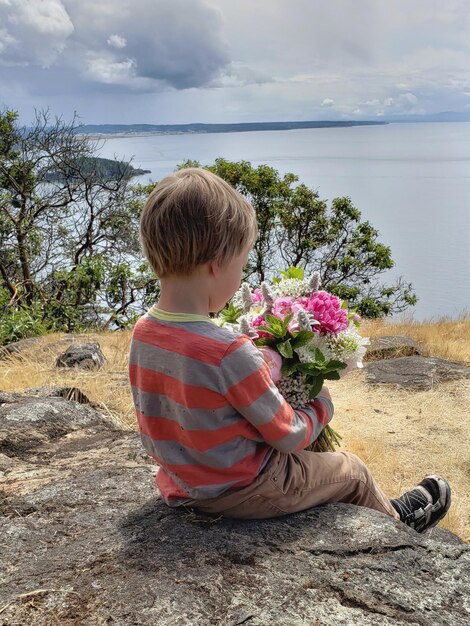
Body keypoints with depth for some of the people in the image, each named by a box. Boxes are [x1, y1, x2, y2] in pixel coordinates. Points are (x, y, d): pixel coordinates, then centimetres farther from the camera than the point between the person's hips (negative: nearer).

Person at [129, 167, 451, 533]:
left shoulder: (142, 332, -10)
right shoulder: (230, 353, -33)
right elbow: (290, 436, -22)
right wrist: (323, 406, 0)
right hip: (242, 492, -8)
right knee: (353, 472, 17)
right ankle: (395, 521, 48)